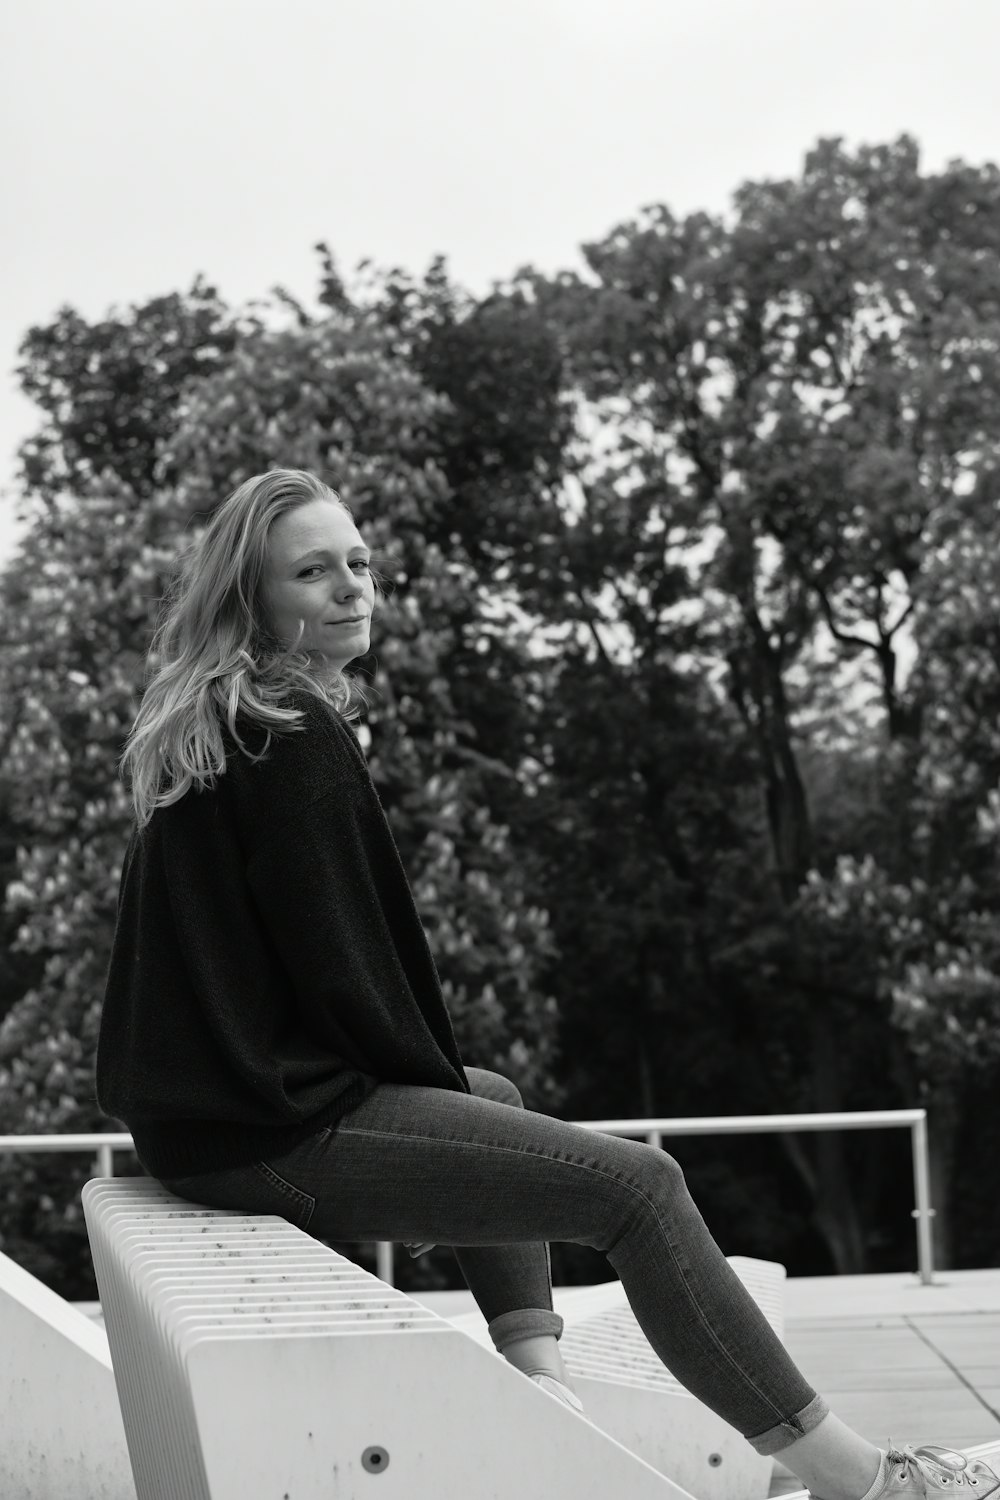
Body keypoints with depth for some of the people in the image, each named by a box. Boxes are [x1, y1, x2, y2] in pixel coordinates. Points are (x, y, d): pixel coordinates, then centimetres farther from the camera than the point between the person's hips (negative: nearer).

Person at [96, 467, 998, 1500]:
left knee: (491, 1100, 33)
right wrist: (433, 1083, 0)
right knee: (635, 1184, -10)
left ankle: (538, 1378, 21)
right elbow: (339, 961, -16)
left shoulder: (202, 728, 15)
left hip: (203, 1096, 10)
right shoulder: (295, 737, -14)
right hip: (272, 1132, -10)